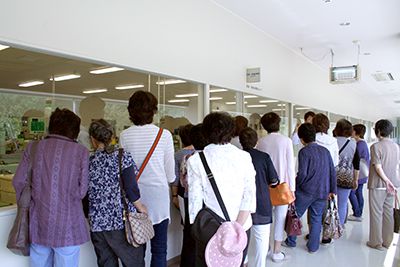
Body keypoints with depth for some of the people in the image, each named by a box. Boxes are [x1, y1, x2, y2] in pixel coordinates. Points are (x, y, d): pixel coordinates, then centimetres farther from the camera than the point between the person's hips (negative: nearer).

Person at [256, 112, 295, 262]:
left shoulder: (261, 142, -3)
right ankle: (276, 252, 13)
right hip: (282, 184, -2)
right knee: (280, 217, 6)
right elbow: (290, 166, -7)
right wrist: (292, 187, -1)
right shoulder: (286, 141, -8)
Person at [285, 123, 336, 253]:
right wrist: (332, 190, 13)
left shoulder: (304, 151, -12)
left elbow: (302, 173, -17)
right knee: (316, 219, 13)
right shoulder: (325, 151, 6)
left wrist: (295, 186, -2)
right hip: (322, 192, 5)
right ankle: (313, 247, 20)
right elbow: (332, 171, 7)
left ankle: (291, 241, 24)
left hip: (306, 191, -5)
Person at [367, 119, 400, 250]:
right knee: (388, 212, 13)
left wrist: (387, 182, -10)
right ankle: (387, 241, 22)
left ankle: (376, 242, 12)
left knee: (376, 213, 3)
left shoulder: (376, 146, -14)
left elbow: (378, 167, -18)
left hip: (378, 185, -6)